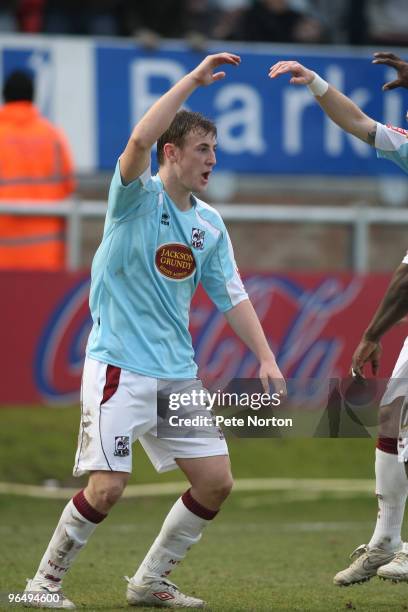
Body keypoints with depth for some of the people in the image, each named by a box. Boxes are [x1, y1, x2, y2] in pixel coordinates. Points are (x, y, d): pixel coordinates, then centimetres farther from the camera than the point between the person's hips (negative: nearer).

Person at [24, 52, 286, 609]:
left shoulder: (209, 224, 11)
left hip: (178, 374, 7)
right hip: (120, 368, -7)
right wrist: (195, 79, -24)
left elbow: (232, 295, 15)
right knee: (106, 486, -14)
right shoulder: (136, 198, -7)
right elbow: (141, 138, -27)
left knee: (216, 481, 2)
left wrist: (267, 358, 5)